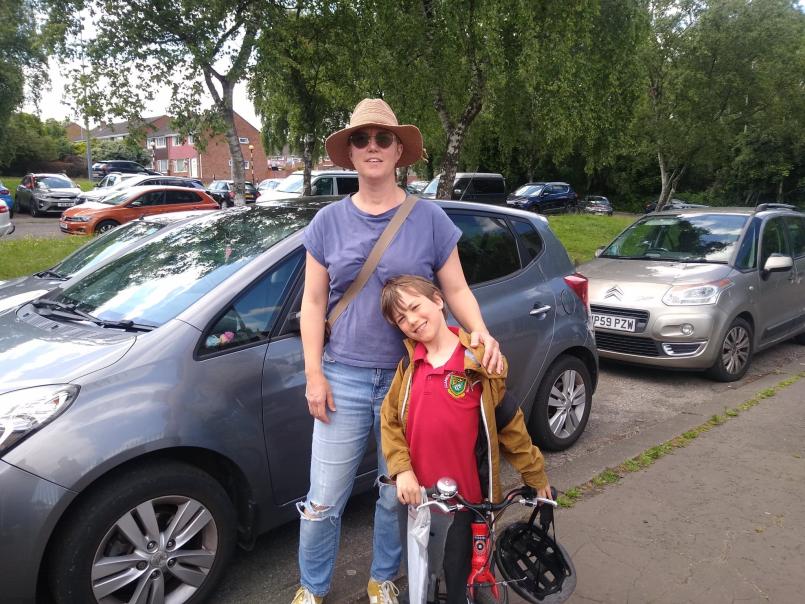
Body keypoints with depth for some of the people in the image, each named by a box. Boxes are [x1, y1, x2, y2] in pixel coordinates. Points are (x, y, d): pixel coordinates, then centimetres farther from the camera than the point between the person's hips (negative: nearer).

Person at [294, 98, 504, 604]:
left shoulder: (429, 218, 2)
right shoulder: (329, 222, 4)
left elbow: (456, 288, 4)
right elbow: (314, 302, 5)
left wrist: (481, 332, -16)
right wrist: (314, 374, -2)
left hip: (408, 378, 0)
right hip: (344, 378, 1)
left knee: (397, 495, 12)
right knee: (324, 500, 5)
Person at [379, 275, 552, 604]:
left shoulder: (479, 362, -12)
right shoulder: (409, 365, -1)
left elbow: (509, 424, -5)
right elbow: (389, 421, 2)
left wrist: (536, 477, 3)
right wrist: (402, 469, -11)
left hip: (466, 496, -4)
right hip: (417, 493, 4)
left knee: (459, 576, 13)